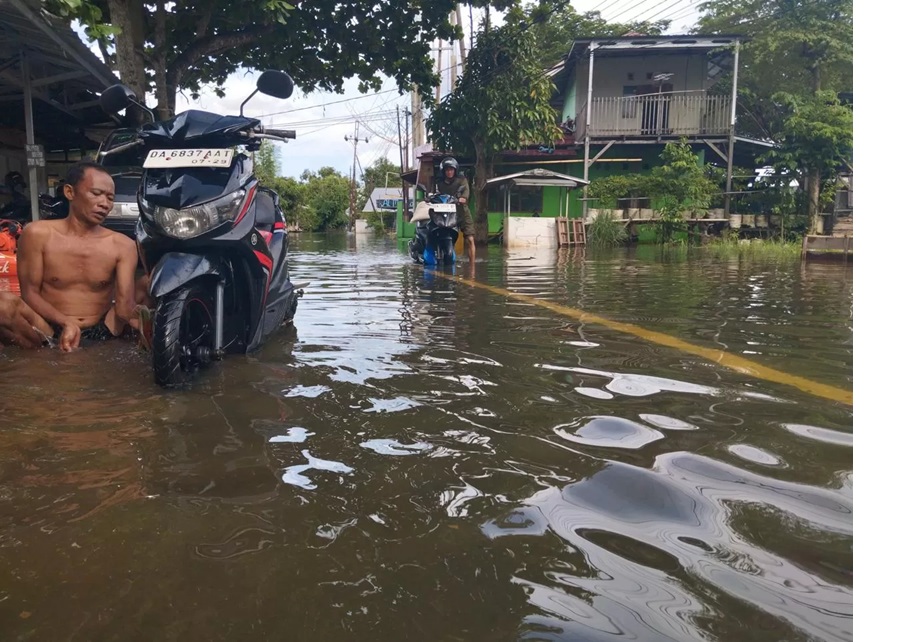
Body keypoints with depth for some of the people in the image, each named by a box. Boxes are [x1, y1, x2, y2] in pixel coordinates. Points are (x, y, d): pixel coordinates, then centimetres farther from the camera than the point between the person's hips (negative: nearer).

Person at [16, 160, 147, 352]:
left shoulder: (122, 245, 1)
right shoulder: (38, 234, 1)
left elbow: (125, 303, -8)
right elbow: (29, 293, -1)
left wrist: (137, 314, -35)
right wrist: (65, 323, -21)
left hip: (101, 336, 0)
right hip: (49, 336, 1)